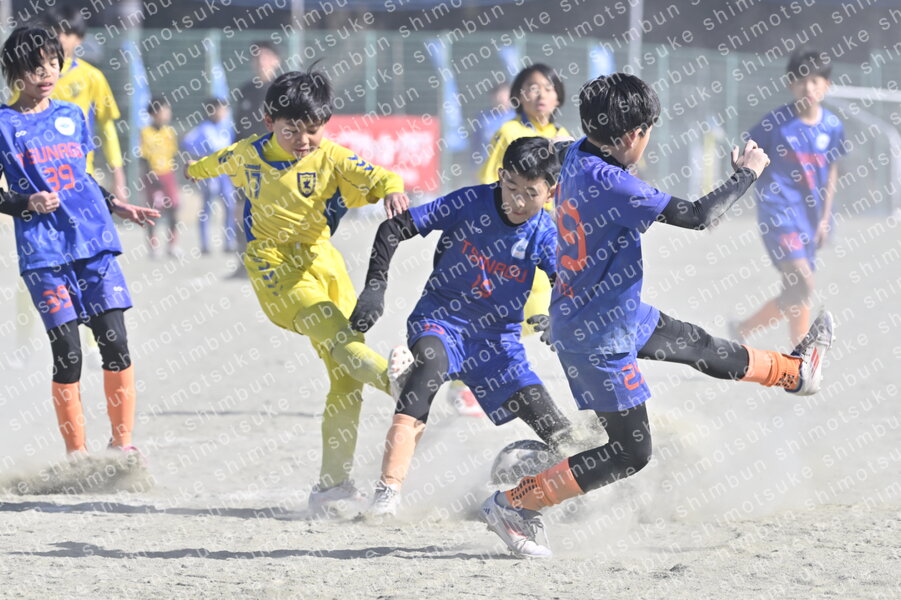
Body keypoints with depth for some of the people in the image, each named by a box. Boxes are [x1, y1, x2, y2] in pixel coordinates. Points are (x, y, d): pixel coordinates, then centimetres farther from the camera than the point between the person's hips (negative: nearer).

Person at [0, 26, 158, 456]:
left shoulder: (72, 116, 13)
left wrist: (116, 207, 12)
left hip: (94, 242, 3)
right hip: (43, 252, -3)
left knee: (115, 343, -4)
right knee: (67, 353, -5)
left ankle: (122, 442, 6)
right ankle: (77, 454, 7)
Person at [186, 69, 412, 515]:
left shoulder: (331, 159, -1)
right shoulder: (248, 154, 5)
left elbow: (370, 176, -19)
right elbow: (222, 161, 29)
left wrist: (391, 189, -43)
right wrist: (196, 170, 52)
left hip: (323, 263, 2)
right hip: (275, 269, -2)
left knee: (346, 378, -3)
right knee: (330, 326, -31)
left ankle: (333, 482, 4)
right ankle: (387, 374, -61)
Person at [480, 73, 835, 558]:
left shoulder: (578, 156, -5)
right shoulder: (608, 184, -32)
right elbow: (698, 216, -28)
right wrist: (747, 173, -13)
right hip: (597, 336, -10)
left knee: (698, 346, 30)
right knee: (630, 452, -1)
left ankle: (796, 370, 52)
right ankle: (513, 505, 0)